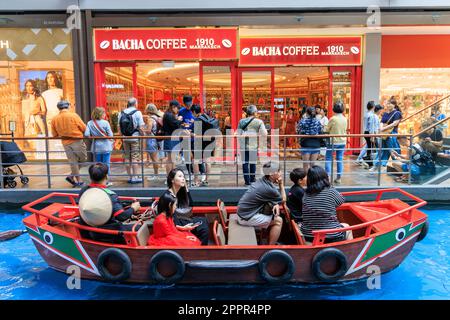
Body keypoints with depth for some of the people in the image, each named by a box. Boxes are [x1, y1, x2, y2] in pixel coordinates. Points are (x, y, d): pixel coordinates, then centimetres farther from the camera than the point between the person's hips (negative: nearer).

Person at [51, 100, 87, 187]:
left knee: (73, 162, 11)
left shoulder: (55, 119, 1)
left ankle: (78, 180, 12)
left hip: (66, 144, 4)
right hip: (77, 141, -4)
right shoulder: (74, 115, -10)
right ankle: (71, 176, 9)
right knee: (82, 159, 12)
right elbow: (84, 128, -6)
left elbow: (55, 135, 7)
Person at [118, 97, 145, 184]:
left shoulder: (121, 113, 6)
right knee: (135, 158, -1)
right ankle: (135, 177, 1)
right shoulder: (137, 113, -7)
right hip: (135, 138, -5)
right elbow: (141, 127, -12)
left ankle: (130, 177, 16)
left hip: (125, 139, 5)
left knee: (127, 158, 10)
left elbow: (119, 127, 8)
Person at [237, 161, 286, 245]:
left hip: (244, 211, 9)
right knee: (278, 221, -3)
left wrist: (276, 205, -9)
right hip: (246, 218, -9)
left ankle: (271, 241, 24)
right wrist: (281, 184, 2)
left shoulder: (262, 181, 2)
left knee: (275, 213, 15)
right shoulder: (268, 189, -22)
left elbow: (277, 197, 11)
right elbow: (283, 200, -3)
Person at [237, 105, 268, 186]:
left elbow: (238, 134, 5)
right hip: (253, 146, -1)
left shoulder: (241, 121, 4)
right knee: (253, 162, 10)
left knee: (245, 162, 6)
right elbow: (264, 134, -7)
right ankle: (252, 179, 20)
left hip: (243, 146, 2)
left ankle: (247, 180, 7)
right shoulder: (259, 122, -3)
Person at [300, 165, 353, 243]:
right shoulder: (331, 192, -13)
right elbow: (341, 200, 7)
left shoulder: (305, 194, -5)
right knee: (346, 227, 28)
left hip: (308, 237, 3)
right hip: (330, 237, -2)